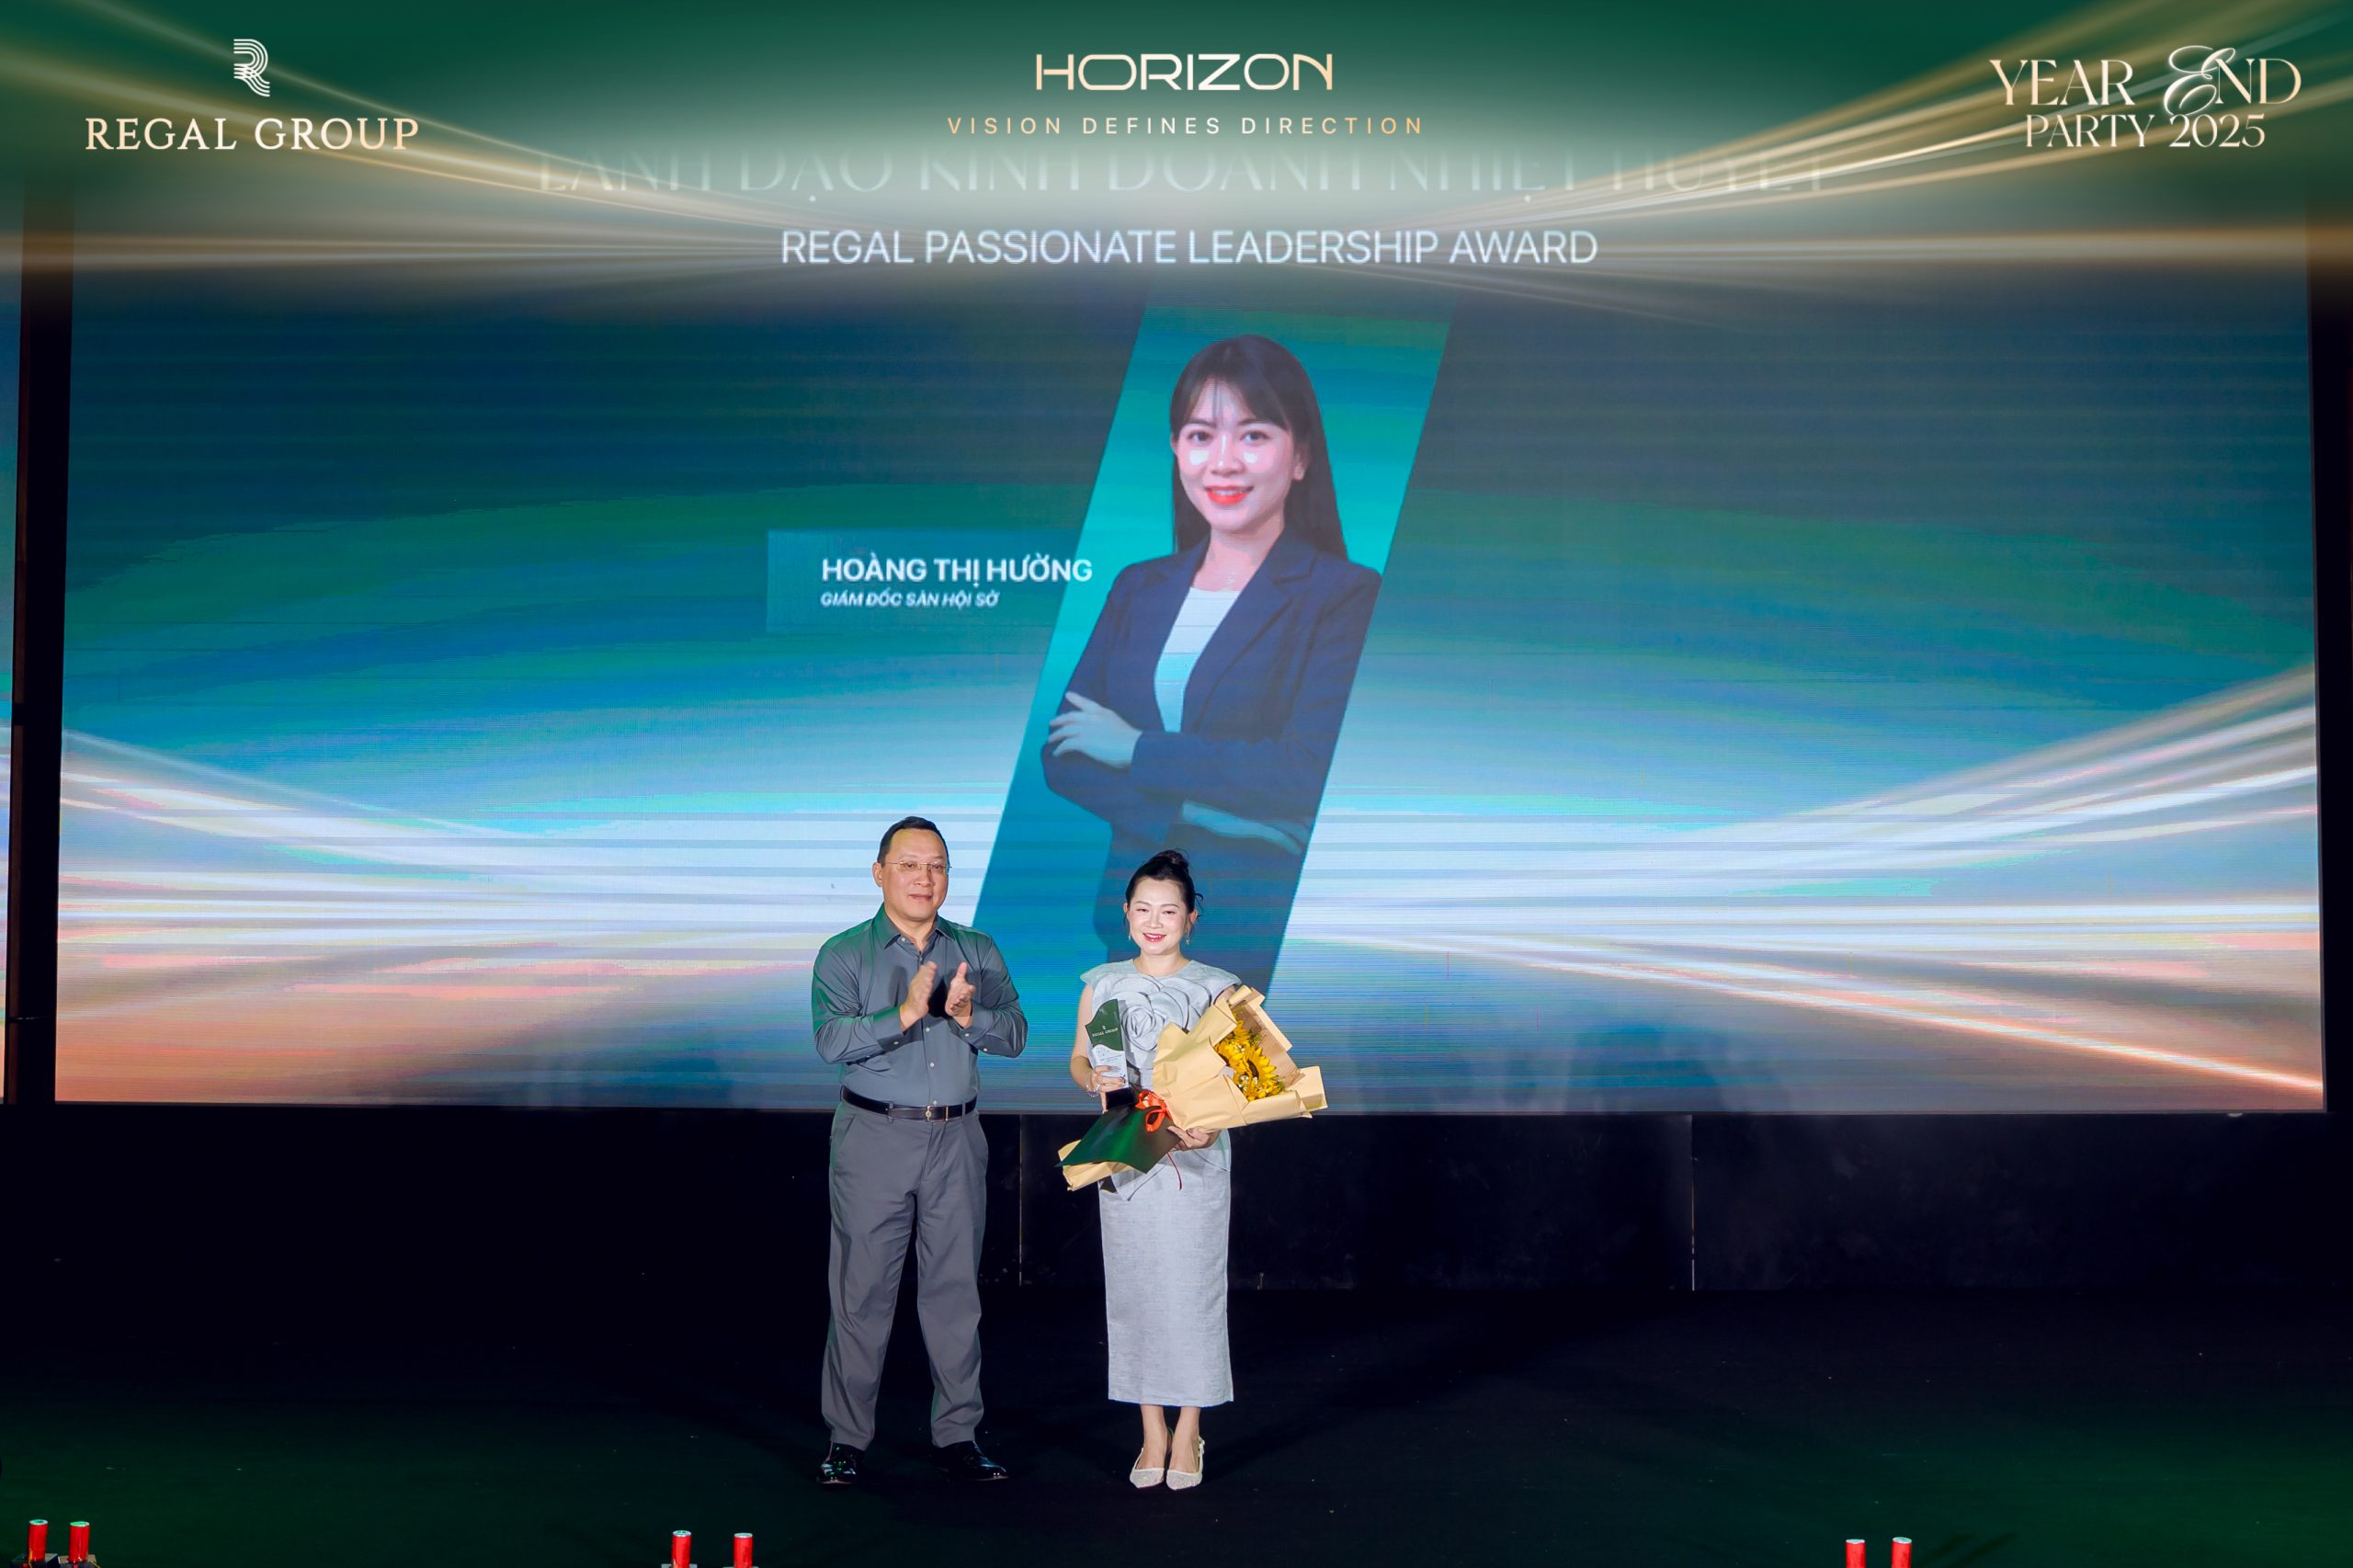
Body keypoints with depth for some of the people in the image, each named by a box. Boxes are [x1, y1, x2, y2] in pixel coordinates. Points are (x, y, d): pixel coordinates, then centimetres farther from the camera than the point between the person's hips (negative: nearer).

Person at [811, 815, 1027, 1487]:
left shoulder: (978, 951, 10)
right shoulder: (844, 955, 0)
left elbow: (1014, 1033, 1)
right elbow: (832, 1040, -14)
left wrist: (966, 1016, -18)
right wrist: (905, 1014, -26)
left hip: (956, 1138, 3)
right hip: (874, 1136, -3)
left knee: (956, 1287, 6)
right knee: (863, 1287, 0)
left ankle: (957, 1433, 15)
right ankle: (847, 1438, 9)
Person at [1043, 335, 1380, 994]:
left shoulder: (1346, 594, -6)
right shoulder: (1137, 588, 10)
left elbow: (1312, 773, -18)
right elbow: (1062, 757, 2)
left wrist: (1135, 750, -10)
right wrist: (1207, 813, -14)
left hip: (1267, 934, -4)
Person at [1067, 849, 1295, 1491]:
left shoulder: (1215, 988, -1)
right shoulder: (1101, 984, 7)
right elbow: (1078, 1058, 13)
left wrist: (1211, 1123, -20)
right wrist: (1093, 1078, -10)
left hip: (1194, 1161, -2)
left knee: (1191, 1289, -1)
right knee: (1133, 1291, 5)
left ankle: (1188, 1433, 12)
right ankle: (1152, 1433, 15)